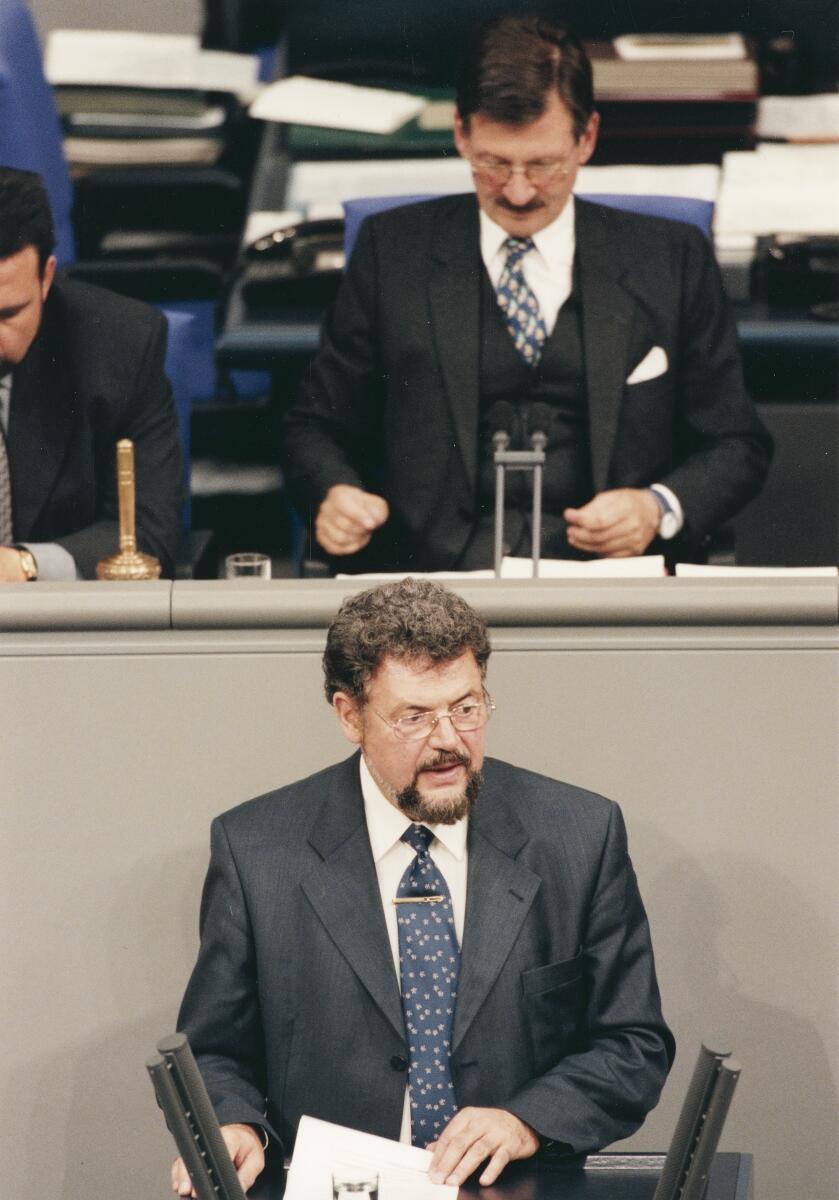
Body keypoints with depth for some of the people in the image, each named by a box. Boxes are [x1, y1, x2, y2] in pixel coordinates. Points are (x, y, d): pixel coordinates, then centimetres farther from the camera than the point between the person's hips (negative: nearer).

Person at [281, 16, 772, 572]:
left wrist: (659, 510, -5)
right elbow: (318, 426, 17)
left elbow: (736, 445, 16)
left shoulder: (673, 261, 13)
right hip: (432, 571, 0)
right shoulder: (393, 251, 13)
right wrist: (334, 495, -6)